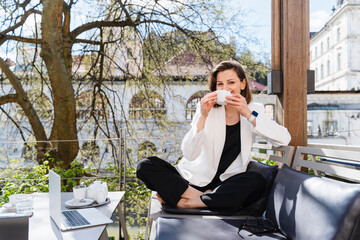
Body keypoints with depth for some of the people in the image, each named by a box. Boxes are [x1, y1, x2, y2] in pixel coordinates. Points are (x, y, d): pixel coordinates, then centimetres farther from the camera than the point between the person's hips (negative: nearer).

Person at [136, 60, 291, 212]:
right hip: (193, 181, 0)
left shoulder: (254, 111, 4)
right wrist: (203, 116, -23)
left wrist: (249, 114, -19)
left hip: (224, 184, 0)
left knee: (257, 182, -33)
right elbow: (189, 154, -13)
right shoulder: (207, 109, -1)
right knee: (146, 166, -19)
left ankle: (184, 202, -22)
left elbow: (284, 139, -13)